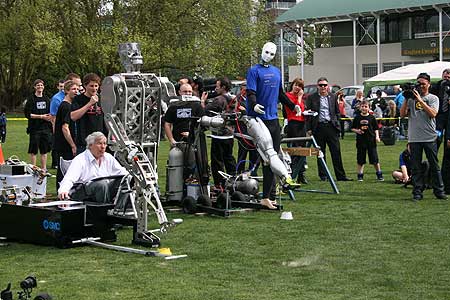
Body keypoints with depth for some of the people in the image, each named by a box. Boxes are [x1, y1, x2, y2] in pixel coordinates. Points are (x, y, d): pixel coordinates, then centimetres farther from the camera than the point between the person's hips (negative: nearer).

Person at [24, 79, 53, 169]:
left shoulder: (46, 99, 13)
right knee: (33, 151, -2)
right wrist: (41, 116, -13)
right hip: (35, 128, -4)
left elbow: (51, 113, 21)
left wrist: (50, 116, -2)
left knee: (44, 150, 8)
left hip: (46, 128, 4)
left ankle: (44, 169, 14)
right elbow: (28, 114, -8)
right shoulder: (31, 99, -2)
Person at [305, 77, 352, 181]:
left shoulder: (333, 97, 11)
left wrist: (337, 124, 6)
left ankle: (341, 175, 2)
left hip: (331, 127, 2)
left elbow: (337, 112, 17)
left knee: (336, 152, -1)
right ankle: (323, 175, 13)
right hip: (318, 128, -2)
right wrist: (309, 128, -5)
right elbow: (307, 113, 1)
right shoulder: (311, 98, 3)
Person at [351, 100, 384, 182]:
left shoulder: (372, 117, 2)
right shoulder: (357, 118, 4)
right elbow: (353, 128, 11)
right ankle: (360, 175, 16)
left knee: (374, 159, 2)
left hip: (371, 140, -1)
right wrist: (357, 131, -8)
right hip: (361, 141, 1)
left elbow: (376, 129, 6)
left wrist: (377, 136, -8)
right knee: (360, 159, 5)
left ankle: (379, 175, 13)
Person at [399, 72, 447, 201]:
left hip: (430, 137, -1)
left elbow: (433, 114, -11)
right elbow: (402, 114, 3)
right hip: (414, 138, 1)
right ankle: (417, 192, 6)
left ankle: (439, 191, 12)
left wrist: (420, 100, -14)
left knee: (434, 165, 4)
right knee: (415, 167, 2)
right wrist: (406, 99, -6)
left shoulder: (433, 98, 6)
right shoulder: (411, 98, 10)